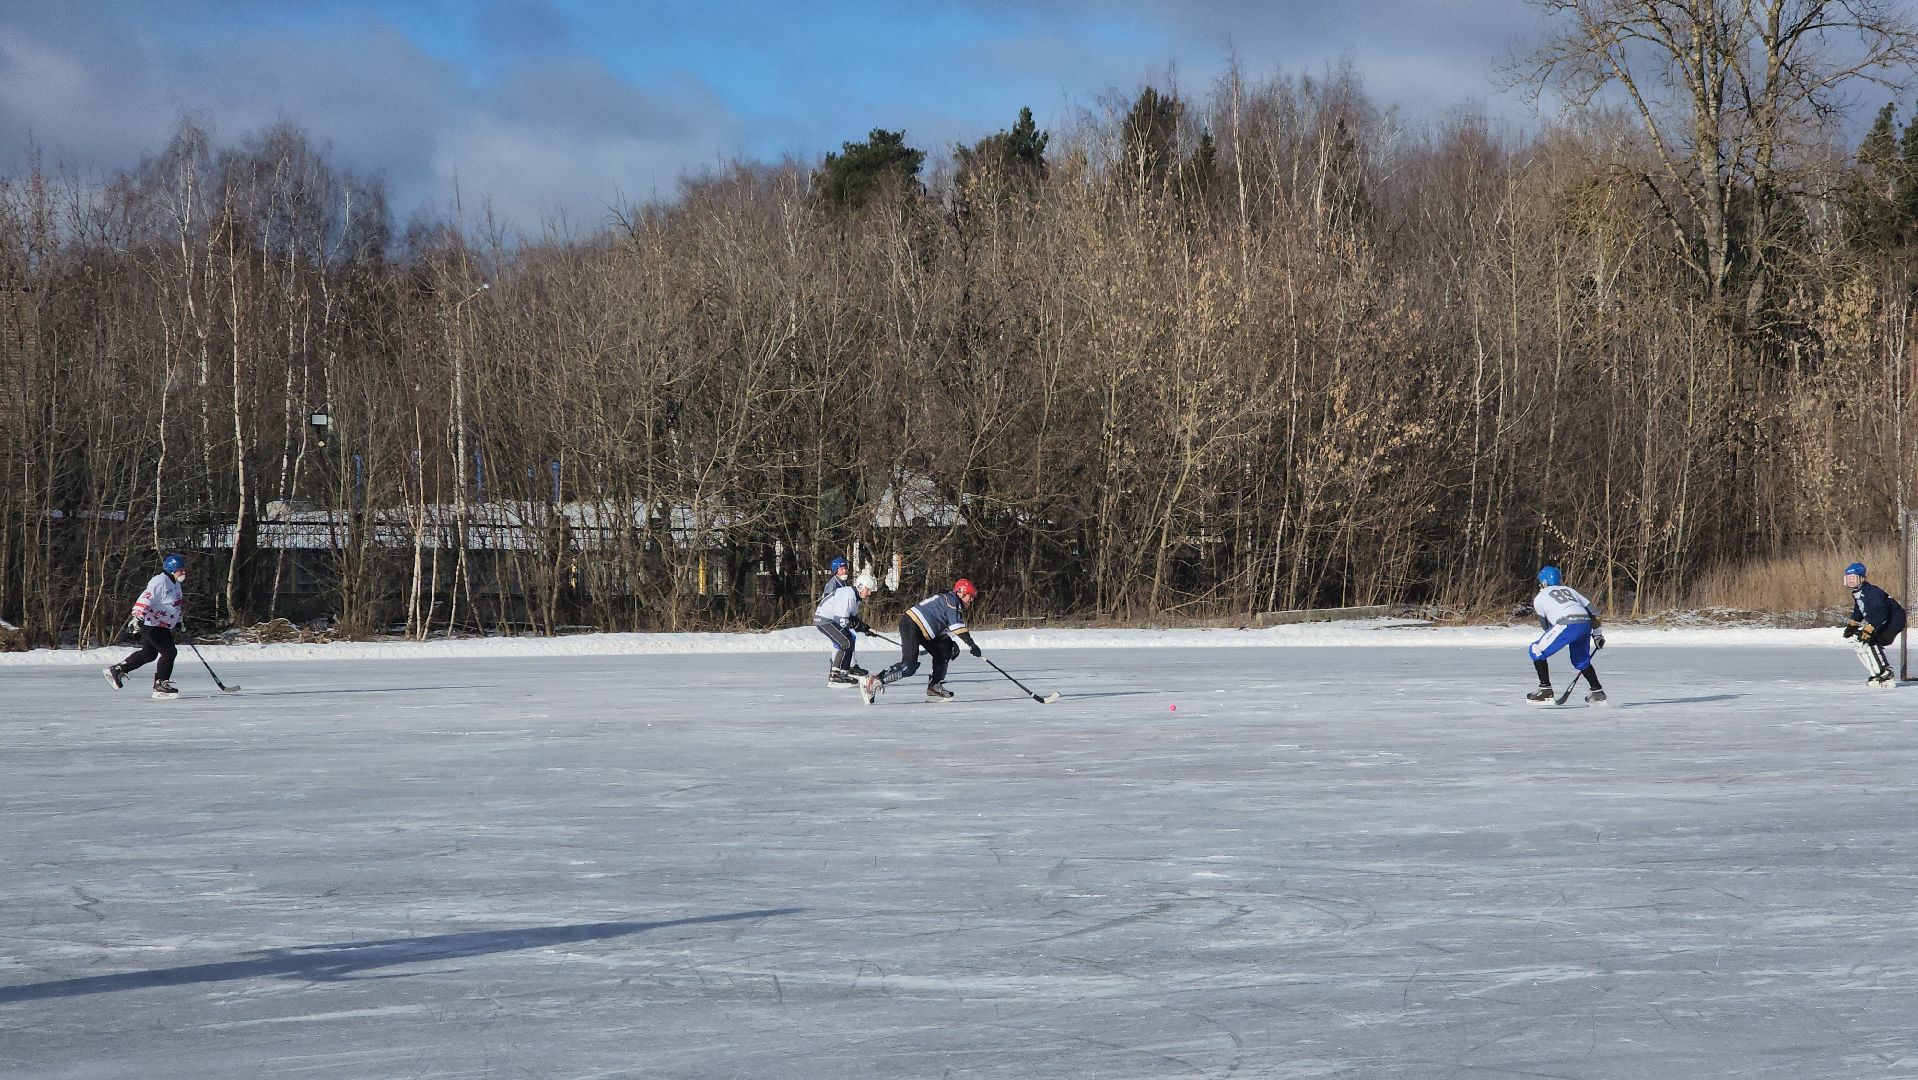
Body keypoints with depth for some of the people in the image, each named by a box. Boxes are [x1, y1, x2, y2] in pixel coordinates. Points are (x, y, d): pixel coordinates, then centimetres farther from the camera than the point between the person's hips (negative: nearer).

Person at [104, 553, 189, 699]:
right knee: (169, 652, -13)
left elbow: (175, 604, 29)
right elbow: (146, 599, -28)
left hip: (163, 625, 11)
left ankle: (116, 670, 29)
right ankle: (160, 686, -7)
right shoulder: (160, 582, -19)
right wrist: (137, 617, -36)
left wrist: (179, 620, 34)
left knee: (149, 653, 19)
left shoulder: (175, 583, 14)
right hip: (151, 624, -11)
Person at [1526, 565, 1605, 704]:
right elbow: (1592, 610, 25)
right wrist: (1597, 634, 29)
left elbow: (1545, 626, 16)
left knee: (1537, 651, 7)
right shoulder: (1569, 590, 30)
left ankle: (1545, 690, 1)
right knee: (1581, 660, 27)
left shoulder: (1539, 598, 17)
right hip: (1586, 624, 6)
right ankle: (1597, 693, 25)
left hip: (1567, 625, -6)